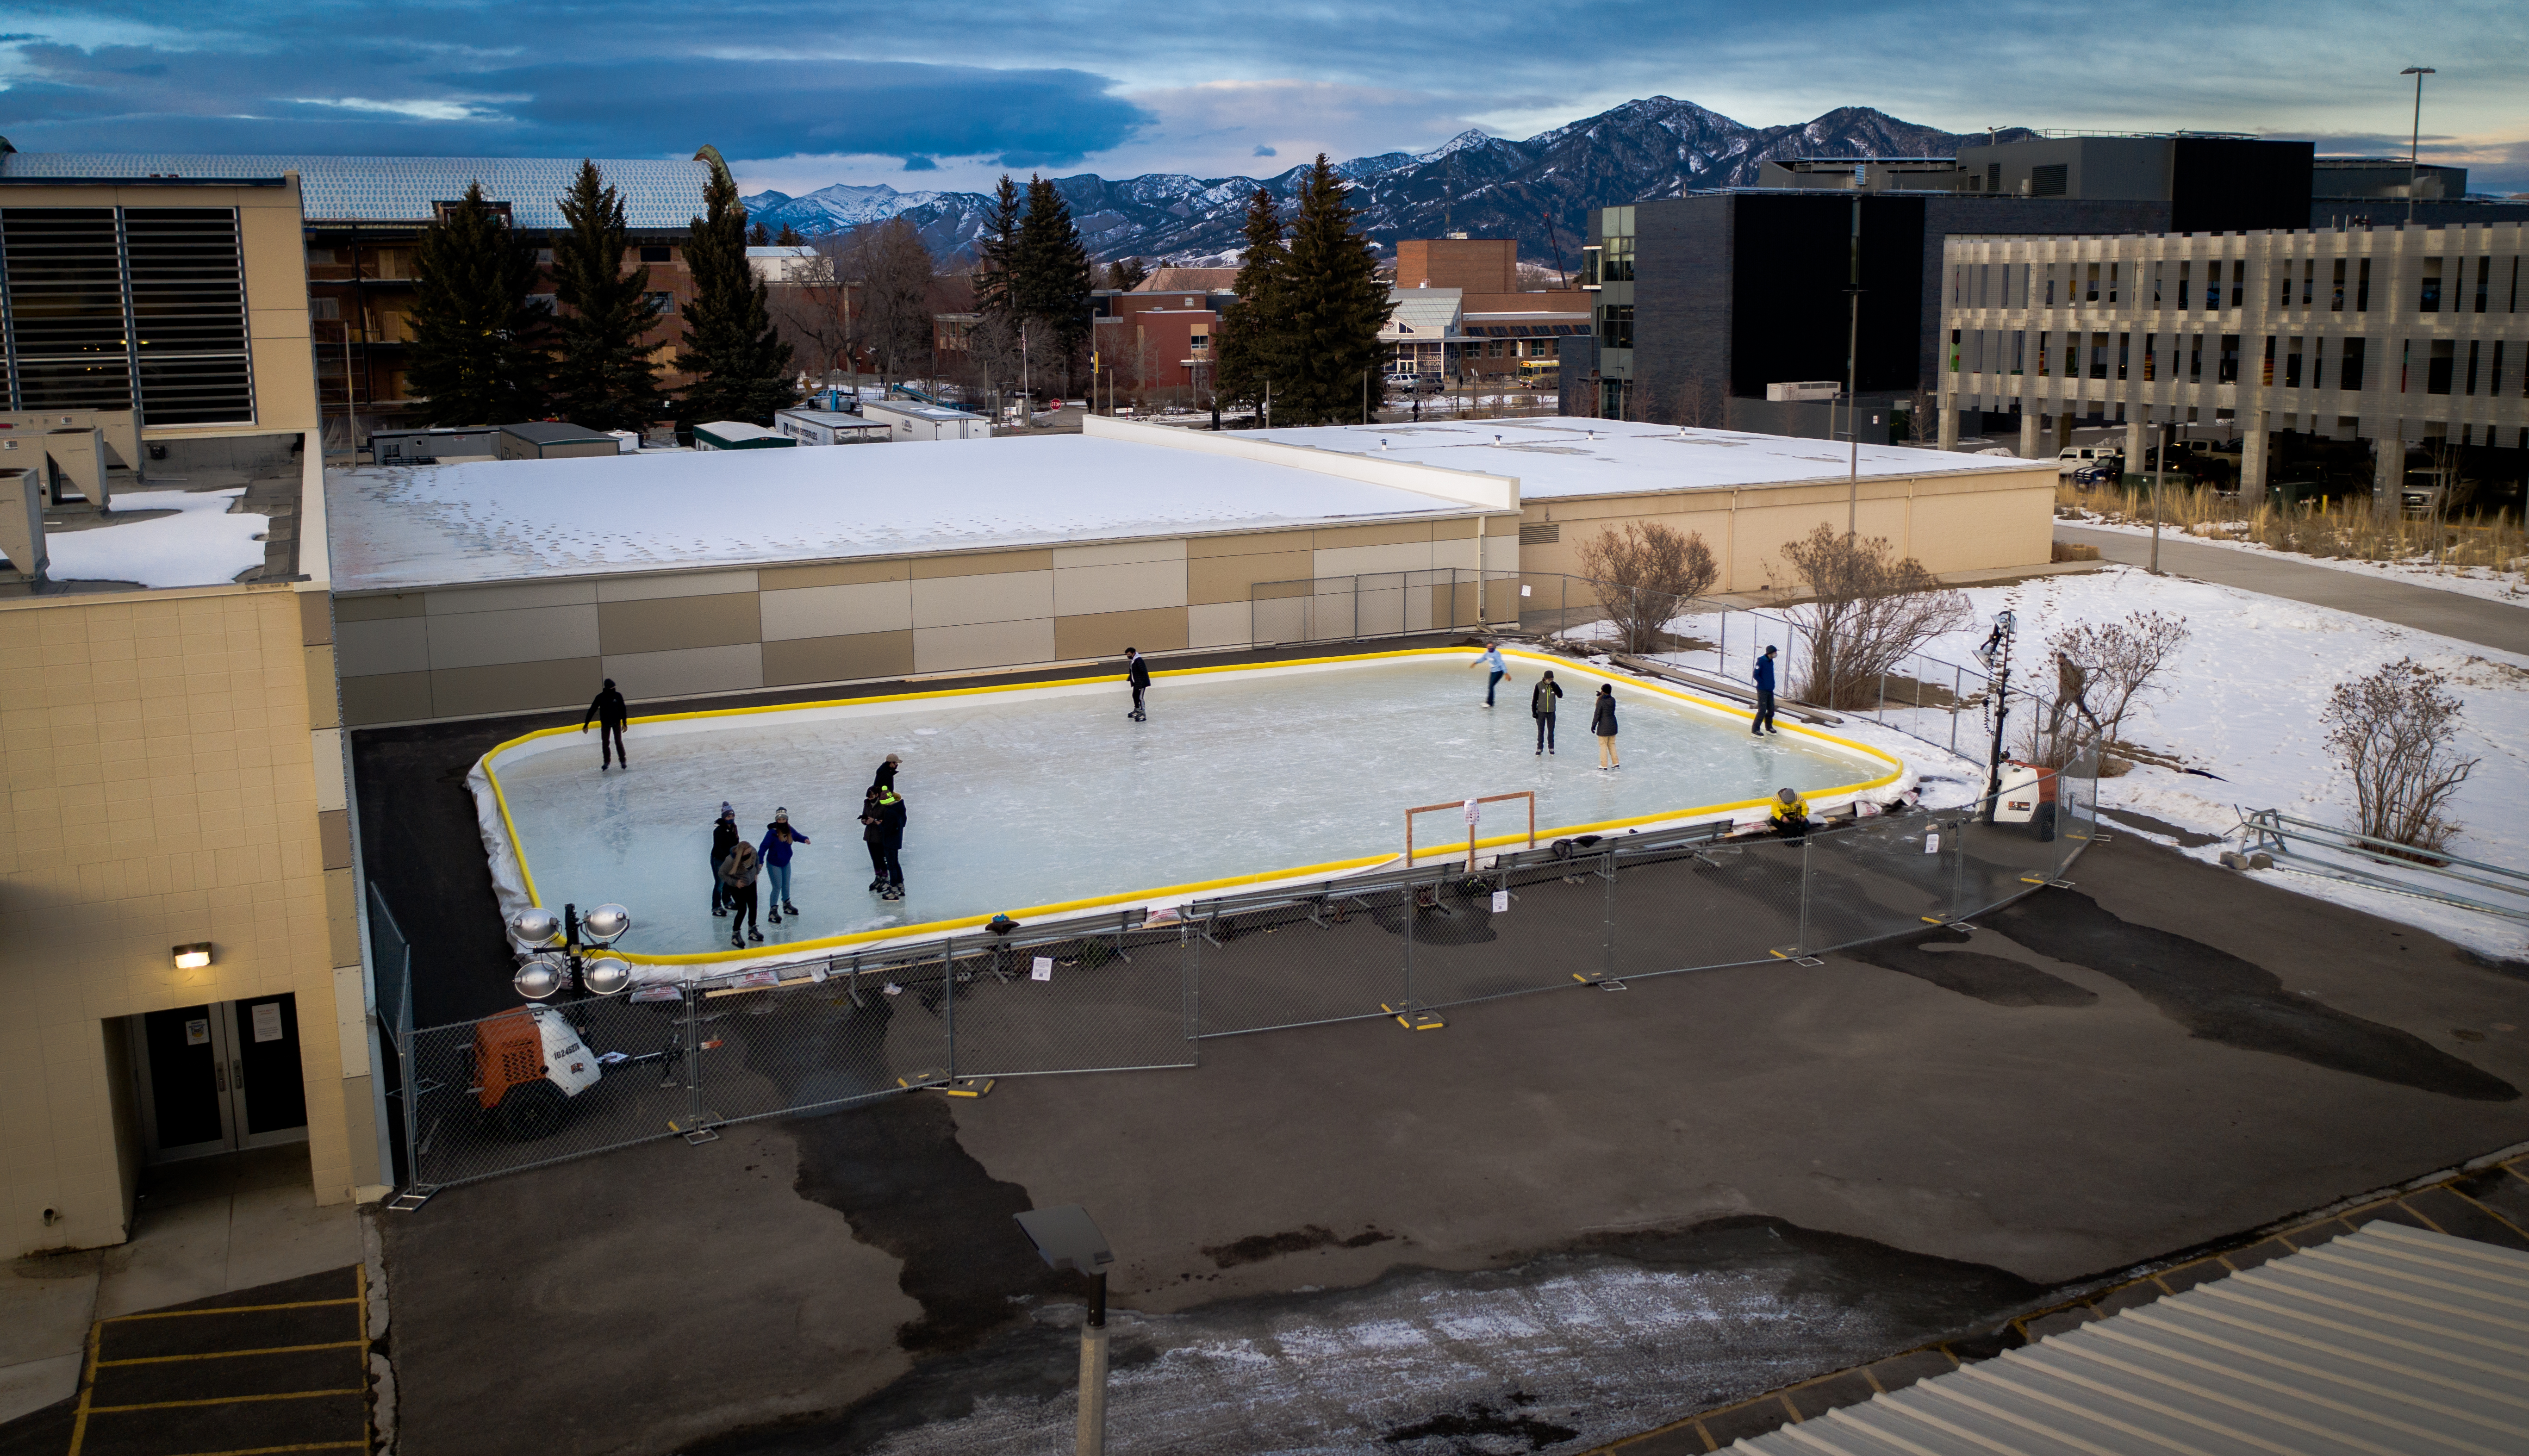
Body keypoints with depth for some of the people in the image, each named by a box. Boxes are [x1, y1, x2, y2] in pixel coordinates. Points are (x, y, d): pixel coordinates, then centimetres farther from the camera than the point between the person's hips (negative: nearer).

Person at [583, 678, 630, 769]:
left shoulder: (618, 696, -10)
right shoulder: (600, 697, -13)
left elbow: (623, 710, -4)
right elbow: (592, 710, -10)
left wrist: (624, 723, -5)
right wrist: (586, 724, -10)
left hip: (616, 723, 0)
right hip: (605, 723, 0)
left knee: (618, 742, -2)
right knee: (605, 743, 1)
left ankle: (623, 760, 11)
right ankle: (607, 761, 15)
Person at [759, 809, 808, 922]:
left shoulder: (790, 831, -6)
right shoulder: (772, 833, -23)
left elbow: (798, 837, 14)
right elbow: (764, 847, -24)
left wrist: (805, 839, -7)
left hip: (786, 863, 6)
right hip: (774, 865, -6)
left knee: (786, 886, 20)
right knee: (777, 887, -3)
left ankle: (787, 905, 42)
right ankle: (773, 911, 11)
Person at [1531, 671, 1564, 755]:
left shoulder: (1555, 685, -5)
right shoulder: (1539, 686, -12)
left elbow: (1560, 695, -18)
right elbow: (1535, 699, -7)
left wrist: (1554, 686, -28)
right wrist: (1534, 711, -8)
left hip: (1551, 712, 2)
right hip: (1541, 712, -2)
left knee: (1551, 731, 12)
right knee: (1541, 731, 5)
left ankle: (1551, 747, 25)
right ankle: (1540, 748, 16)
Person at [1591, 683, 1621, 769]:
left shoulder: (1601, 702, -19)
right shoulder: (1613, 700, -2)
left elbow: (1597, 714, -15)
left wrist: (1593, 725, -5)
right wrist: (1602, 696, 15)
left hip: (1603, 727, -6)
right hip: (1613, 726, 6)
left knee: (1603, 745, 4)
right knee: (1612, 744, 18)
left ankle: (1604, 765, 9)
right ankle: (1616, 763, 19)